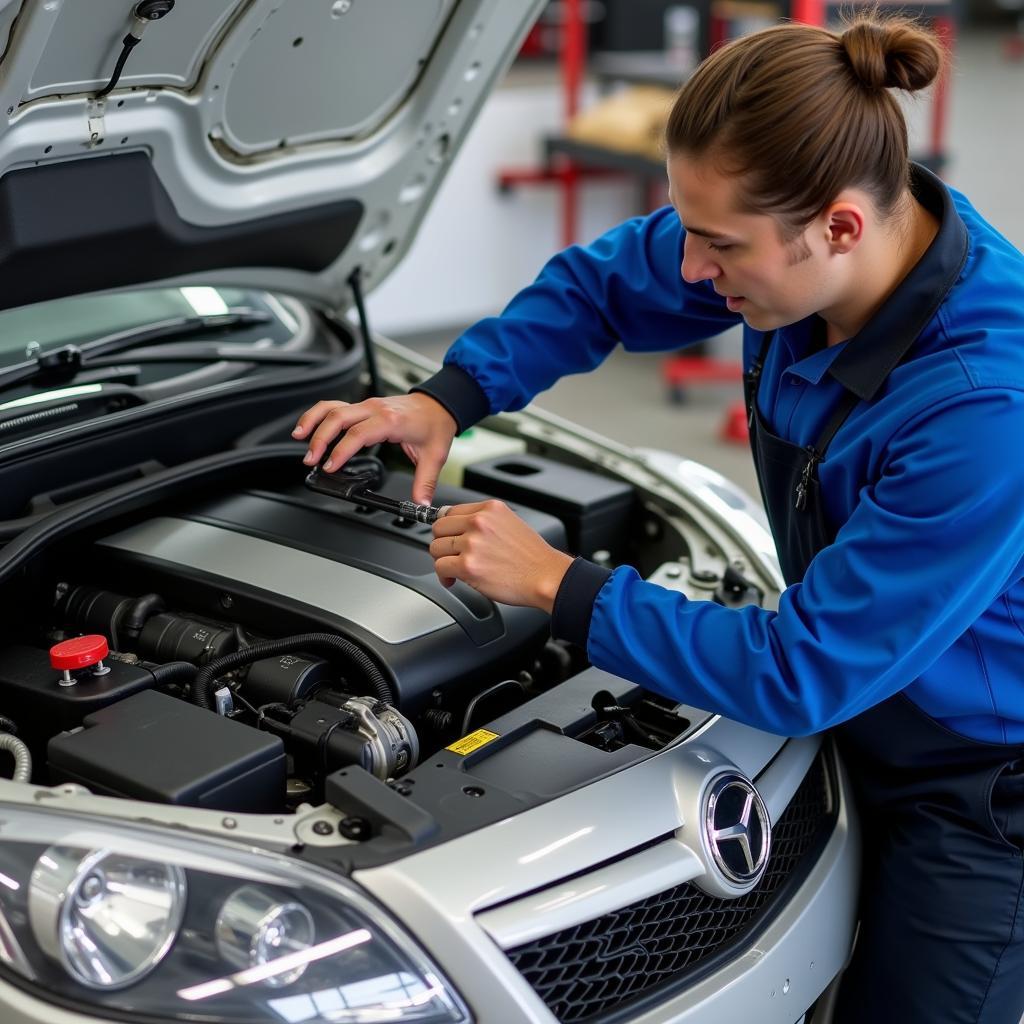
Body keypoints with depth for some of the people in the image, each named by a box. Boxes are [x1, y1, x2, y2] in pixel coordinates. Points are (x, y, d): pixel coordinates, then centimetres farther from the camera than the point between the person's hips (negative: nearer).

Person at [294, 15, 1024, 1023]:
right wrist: (448, 398, -7)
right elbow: (603, 283, 6)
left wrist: (558, 585, -26)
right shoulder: (789, 240, -15)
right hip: (868, 732, 7)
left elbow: (804, 671, -31)